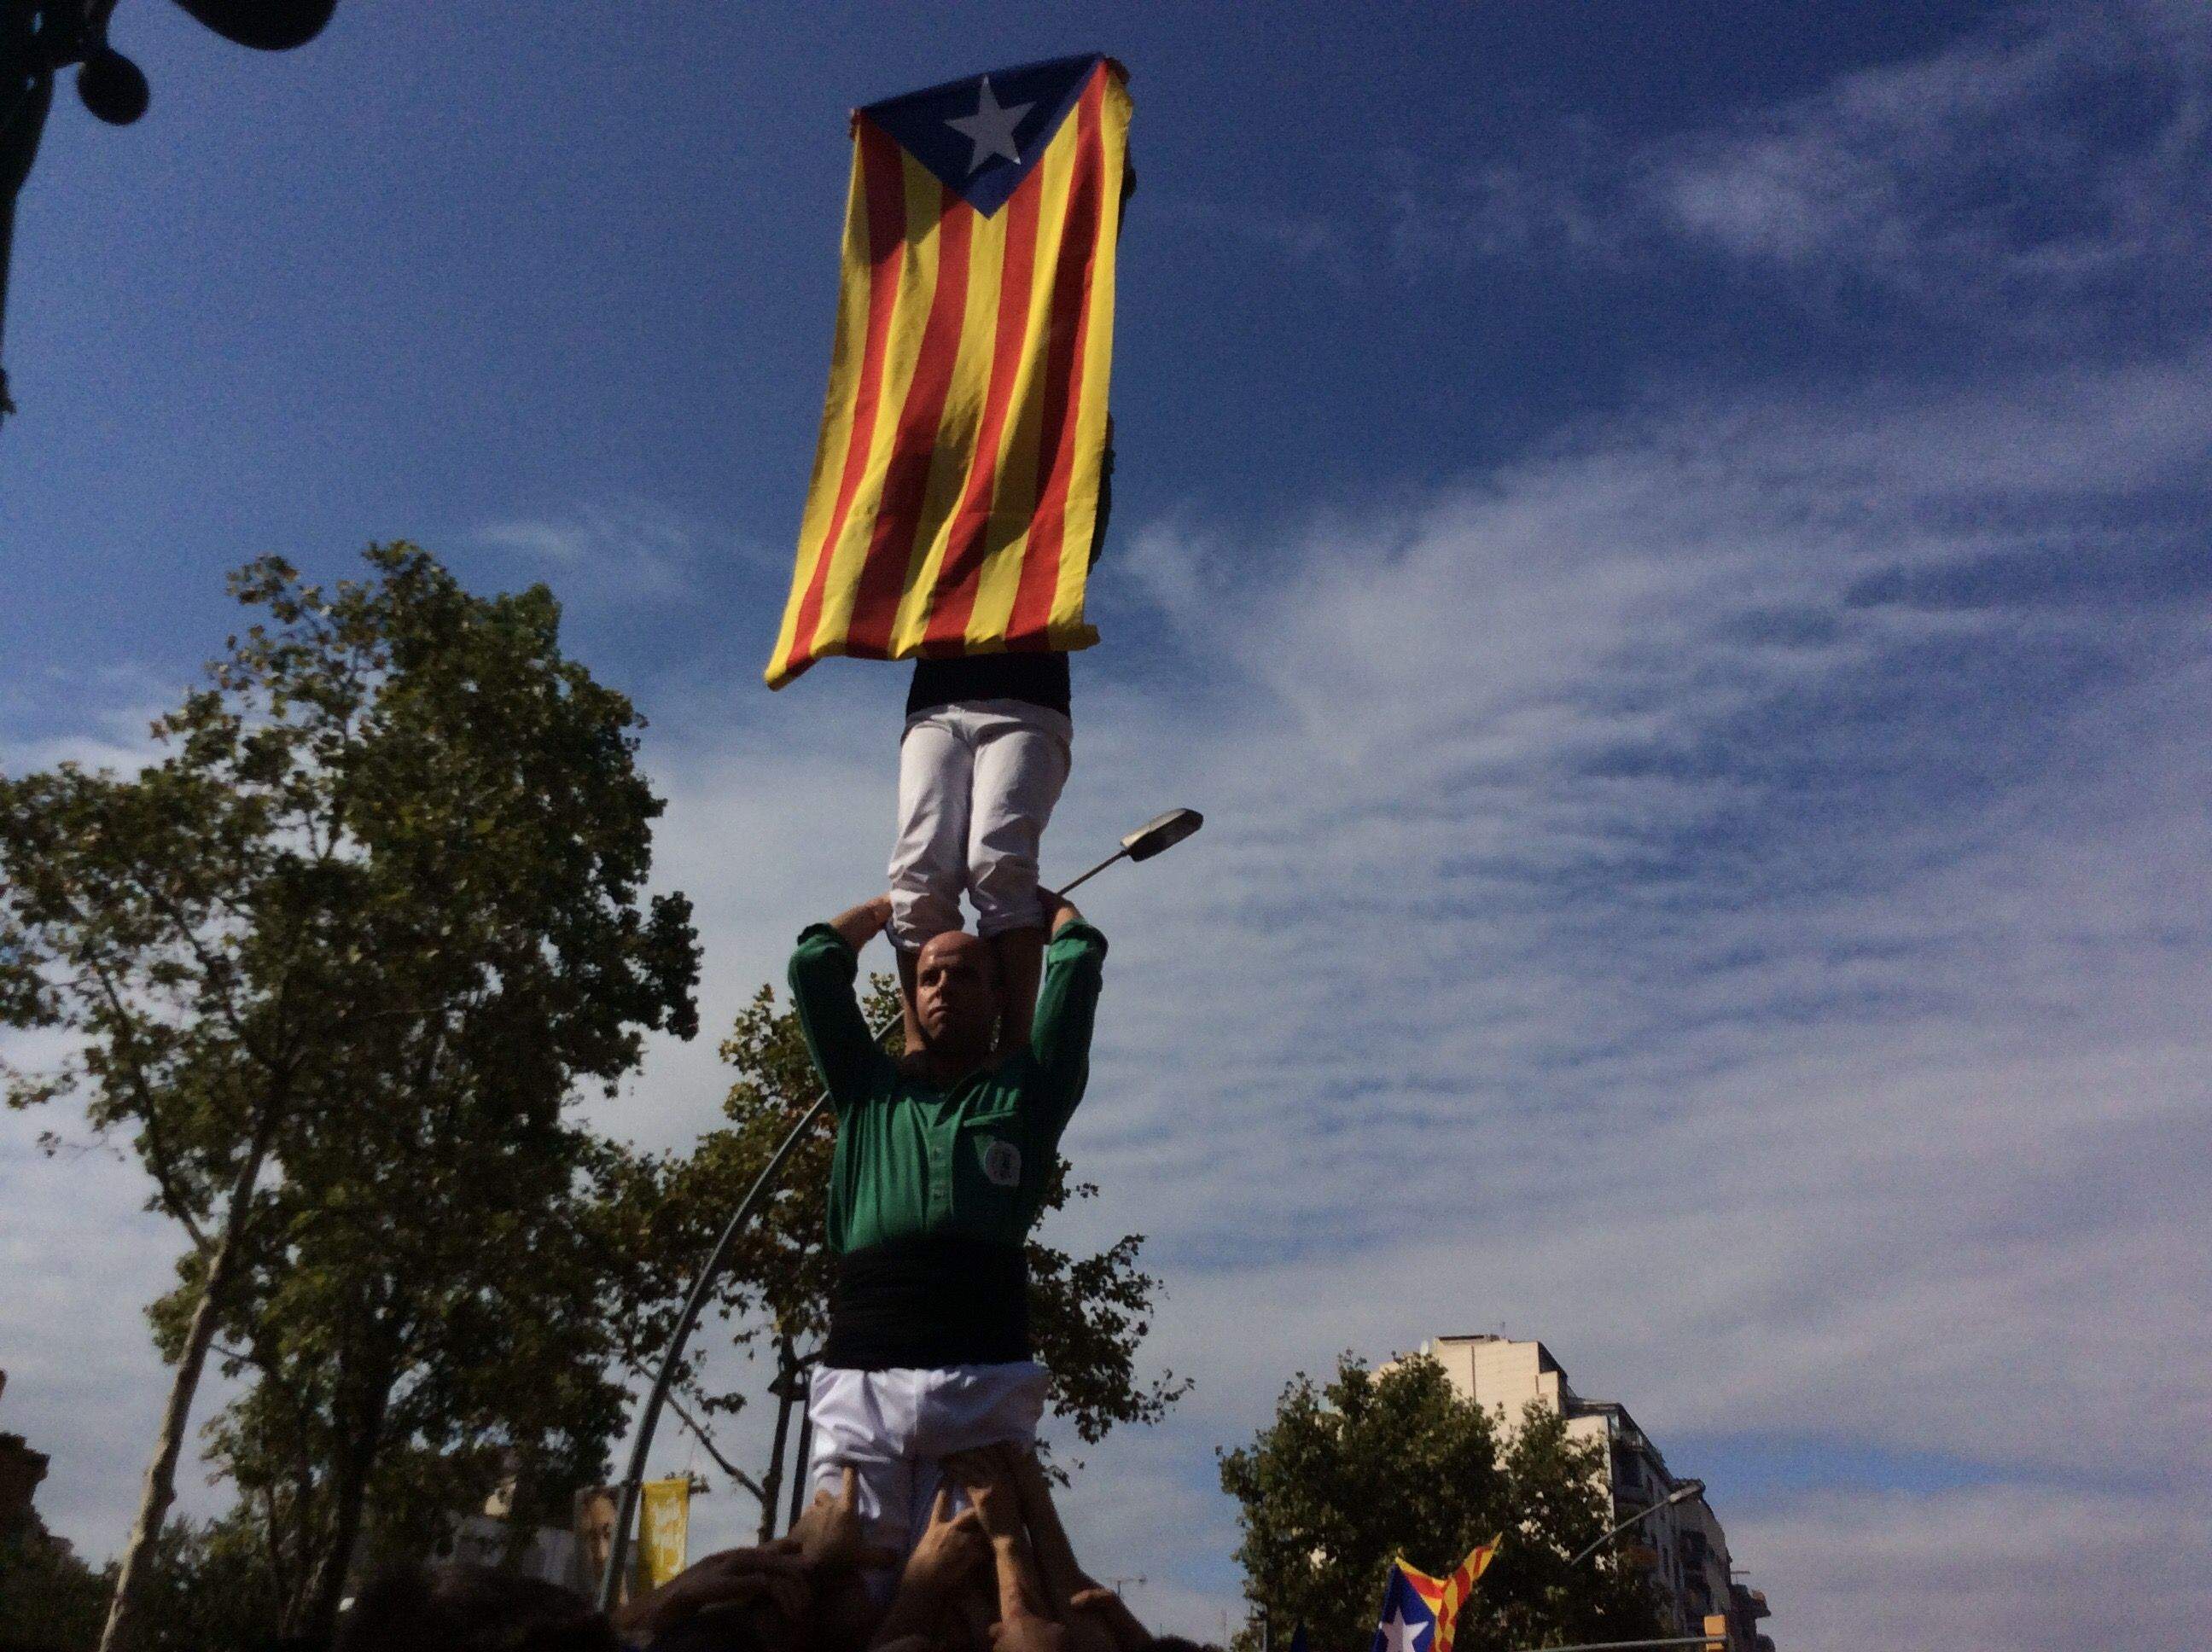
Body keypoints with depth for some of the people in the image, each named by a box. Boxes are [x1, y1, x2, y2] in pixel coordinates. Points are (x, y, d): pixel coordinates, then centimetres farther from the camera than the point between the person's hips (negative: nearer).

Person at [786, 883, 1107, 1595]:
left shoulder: (1026, 1088, 19)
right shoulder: (871, 1088, 24)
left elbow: (1079, 957, 19)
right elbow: (815, 962, 27)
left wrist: (1040, 897, 39)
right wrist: (891, 903, 41)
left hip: (983, 1377, -1)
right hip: (861, 1380, 2)